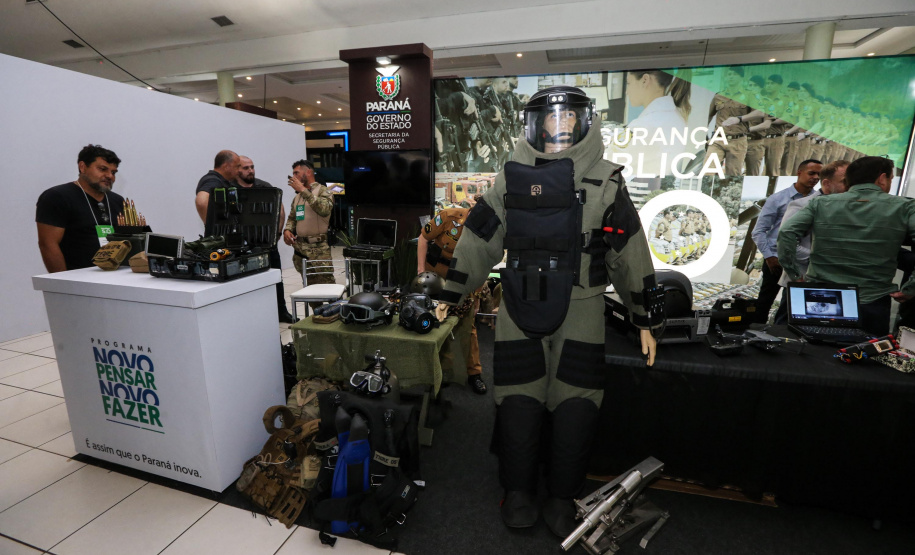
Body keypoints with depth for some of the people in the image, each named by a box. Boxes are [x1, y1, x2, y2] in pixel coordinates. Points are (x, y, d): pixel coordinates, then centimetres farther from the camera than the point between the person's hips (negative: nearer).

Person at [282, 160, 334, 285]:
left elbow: (324, 209, -22)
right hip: (299, 248, 7)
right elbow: (292, 218, 25)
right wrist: (287, 230, 3)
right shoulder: (297, 196, 19)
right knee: (308, 286, 10)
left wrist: (303, 190, -17)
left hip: (319, 248, -6)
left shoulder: (322, 190, -2)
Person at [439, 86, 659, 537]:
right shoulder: (511, 177, 6)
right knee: (518, 401, 2)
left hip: (580, 309, 0)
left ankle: (562, 500, 23)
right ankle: (518, 492, 23)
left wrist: (644, 319, 7)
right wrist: (450, 296, 7)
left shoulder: (605, 181, 4)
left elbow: (630, 254, 6)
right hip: (519, 308, 0)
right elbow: (478, 240, 7)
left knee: (575, 406, 3)